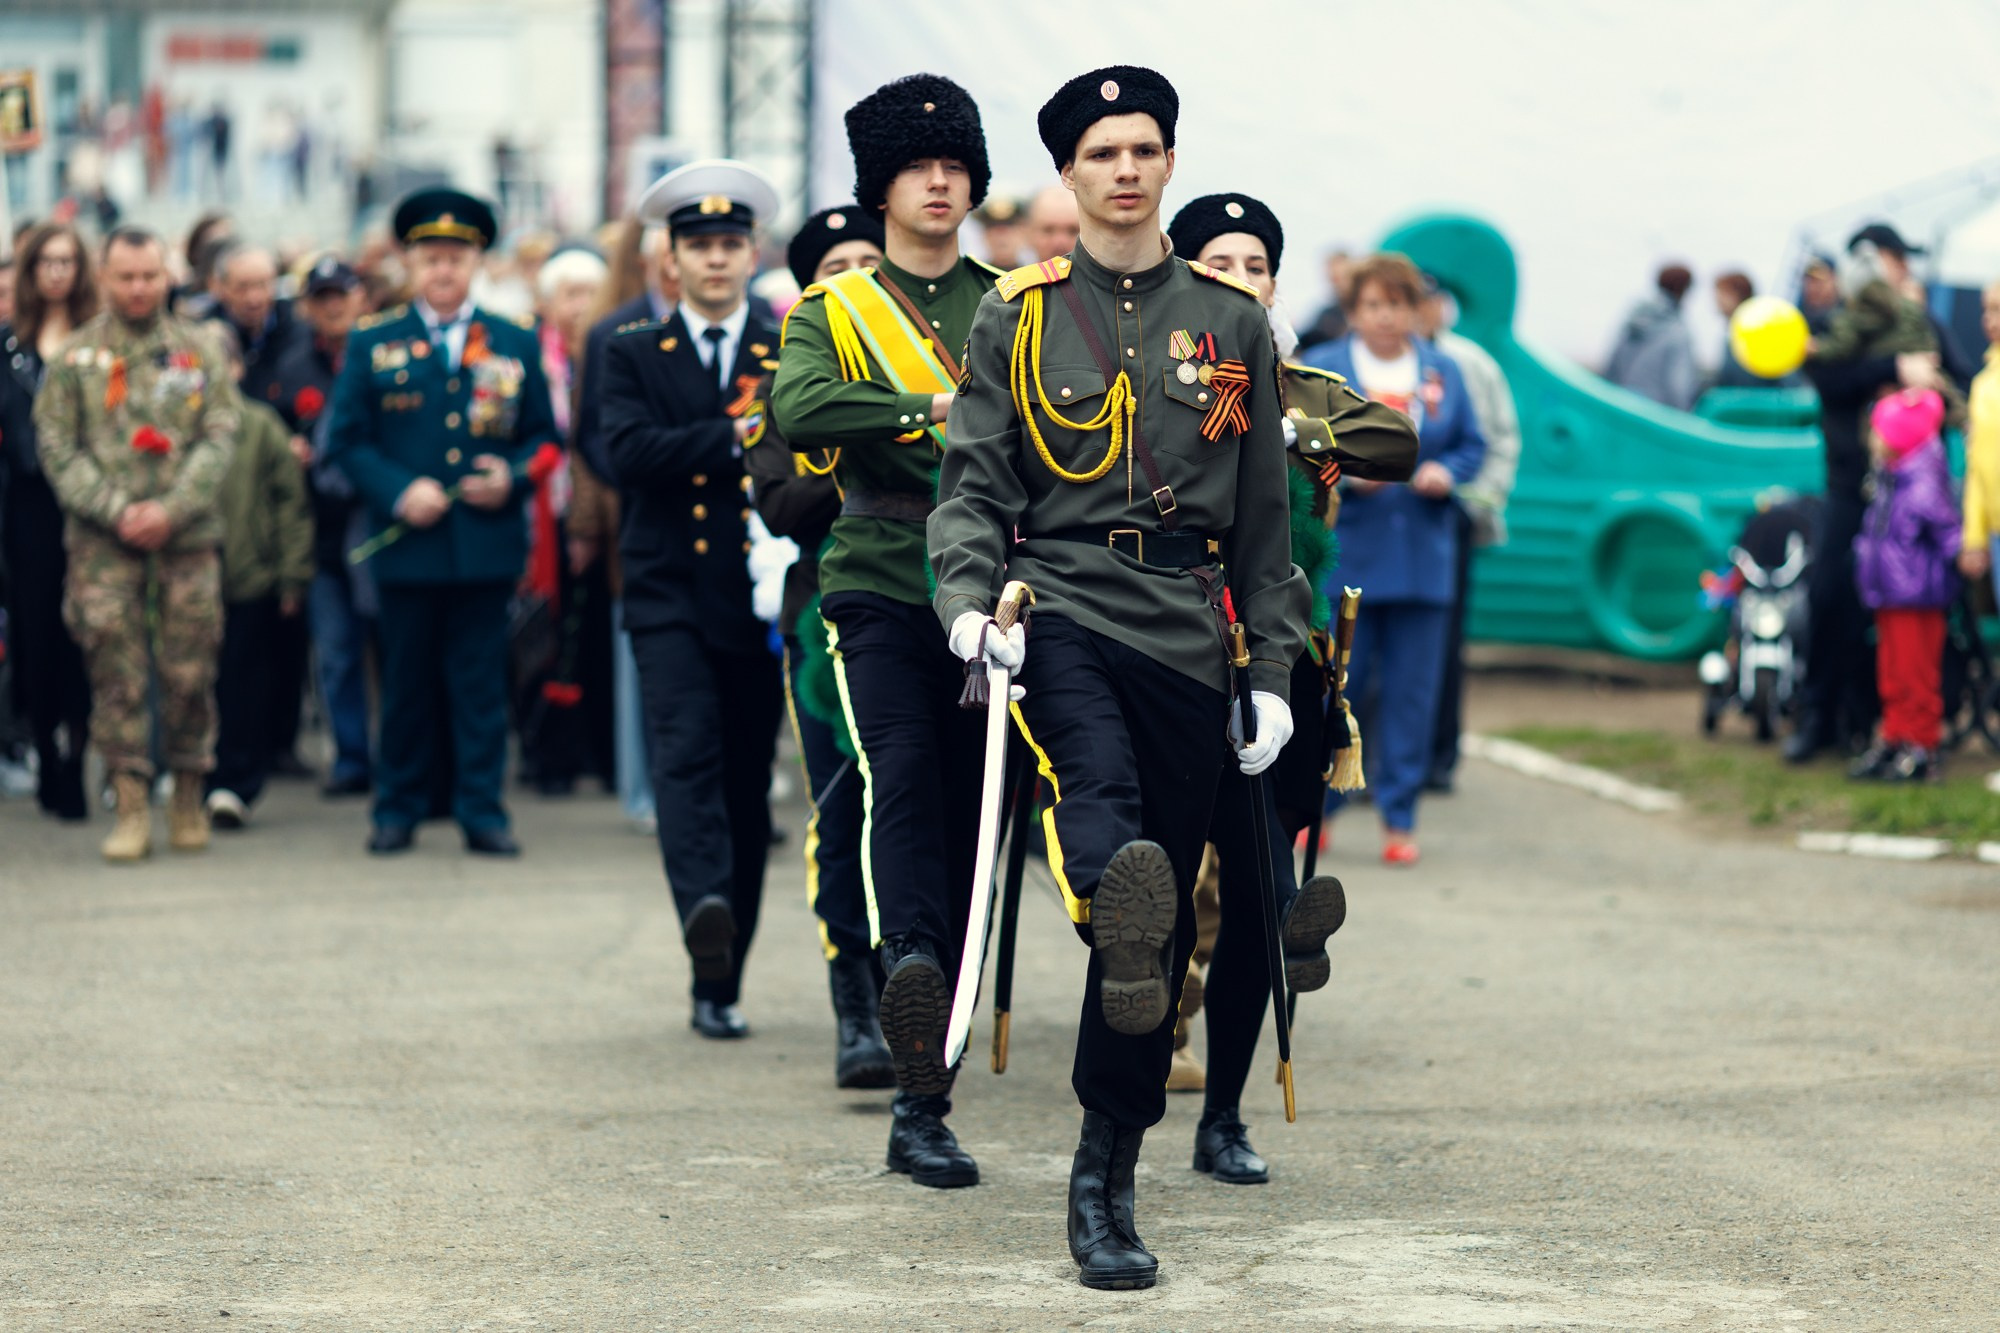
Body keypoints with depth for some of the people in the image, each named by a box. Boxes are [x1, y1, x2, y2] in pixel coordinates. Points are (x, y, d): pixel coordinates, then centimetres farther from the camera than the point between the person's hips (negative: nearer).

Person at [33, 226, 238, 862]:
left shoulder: (198, 351, 8)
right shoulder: (75, 356, 6)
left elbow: (219, 440, 2)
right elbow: (57, 447, 1)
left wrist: (170, 510, -11)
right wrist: (116, 511, -11)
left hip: (186, 535, 1)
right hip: (102, 544, -1)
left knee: (191, 672, 2)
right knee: (116, 672, -4)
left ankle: (189, 797, 16)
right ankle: (131, 805, 0)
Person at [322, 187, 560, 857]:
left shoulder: (515, 344, 9)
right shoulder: (372, 343, 6)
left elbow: (543, 436, 12)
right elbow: (347, 440, 3)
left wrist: (512, 475, -8)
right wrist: (400, 492, -12)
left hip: (488, 543, 1)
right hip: (408, 543, 0)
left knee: (481, 683, 1)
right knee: (406, 682, 6)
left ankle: (482, 810, 6)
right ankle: (398, 809, 16)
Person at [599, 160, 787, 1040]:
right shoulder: (634, 355, 7)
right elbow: (630, 452, -10)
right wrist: (736, 437, -17)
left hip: (760, 599, 2)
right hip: (670, 598, -2)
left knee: (748, 785, 6)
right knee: (687, 753, -23)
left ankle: (722, 984, 15)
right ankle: (704, 909, -42)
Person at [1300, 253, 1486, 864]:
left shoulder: (1443, 372, 10)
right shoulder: (1321, 369, 2)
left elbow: (1473, 446, 13)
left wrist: (1447, 474, -7)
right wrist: (1347, 475, -17)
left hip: (1424, 557, 2)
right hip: (1344, 555, -2)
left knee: (1413, 692, 3)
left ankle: (1400, 817, 10)